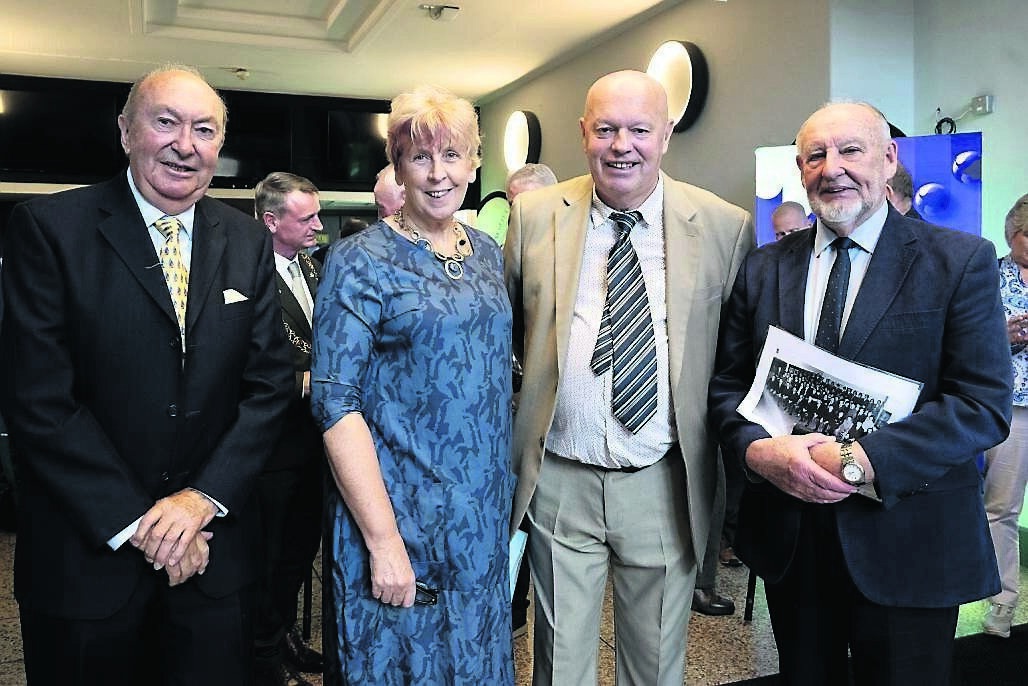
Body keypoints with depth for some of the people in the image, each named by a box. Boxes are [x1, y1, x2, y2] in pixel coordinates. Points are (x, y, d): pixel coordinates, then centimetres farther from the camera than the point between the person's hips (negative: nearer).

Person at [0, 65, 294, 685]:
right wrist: (136, 523, -14)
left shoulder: (249, 243, 3)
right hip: (86, 553, -2)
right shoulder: (50, 228, -7)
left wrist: (203, 498, -11)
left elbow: (269, 384, 1)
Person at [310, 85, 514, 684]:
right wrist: (384, 539, -19)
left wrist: (511, 493, 7)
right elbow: (336, 403, -15)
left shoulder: (488, 253, 7)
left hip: (484, 516, 5)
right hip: (400, 514, -5)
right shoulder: (360, 262, -10)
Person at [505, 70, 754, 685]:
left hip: (666, 488, 0)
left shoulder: (726, 227, -4)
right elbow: (505, 332, 11)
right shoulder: (535, 215, -1)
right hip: (560, 481, 1)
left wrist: (734, 474, 3)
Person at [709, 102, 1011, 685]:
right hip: (787, 538, 3)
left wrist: (859, 461, -23)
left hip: (908, 544, -3)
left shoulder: (961, 261, -6)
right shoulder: (763, 269, 5)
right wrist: (757, 449, -17)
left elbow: (984, 405, -13)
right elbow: (728, 385, 4)